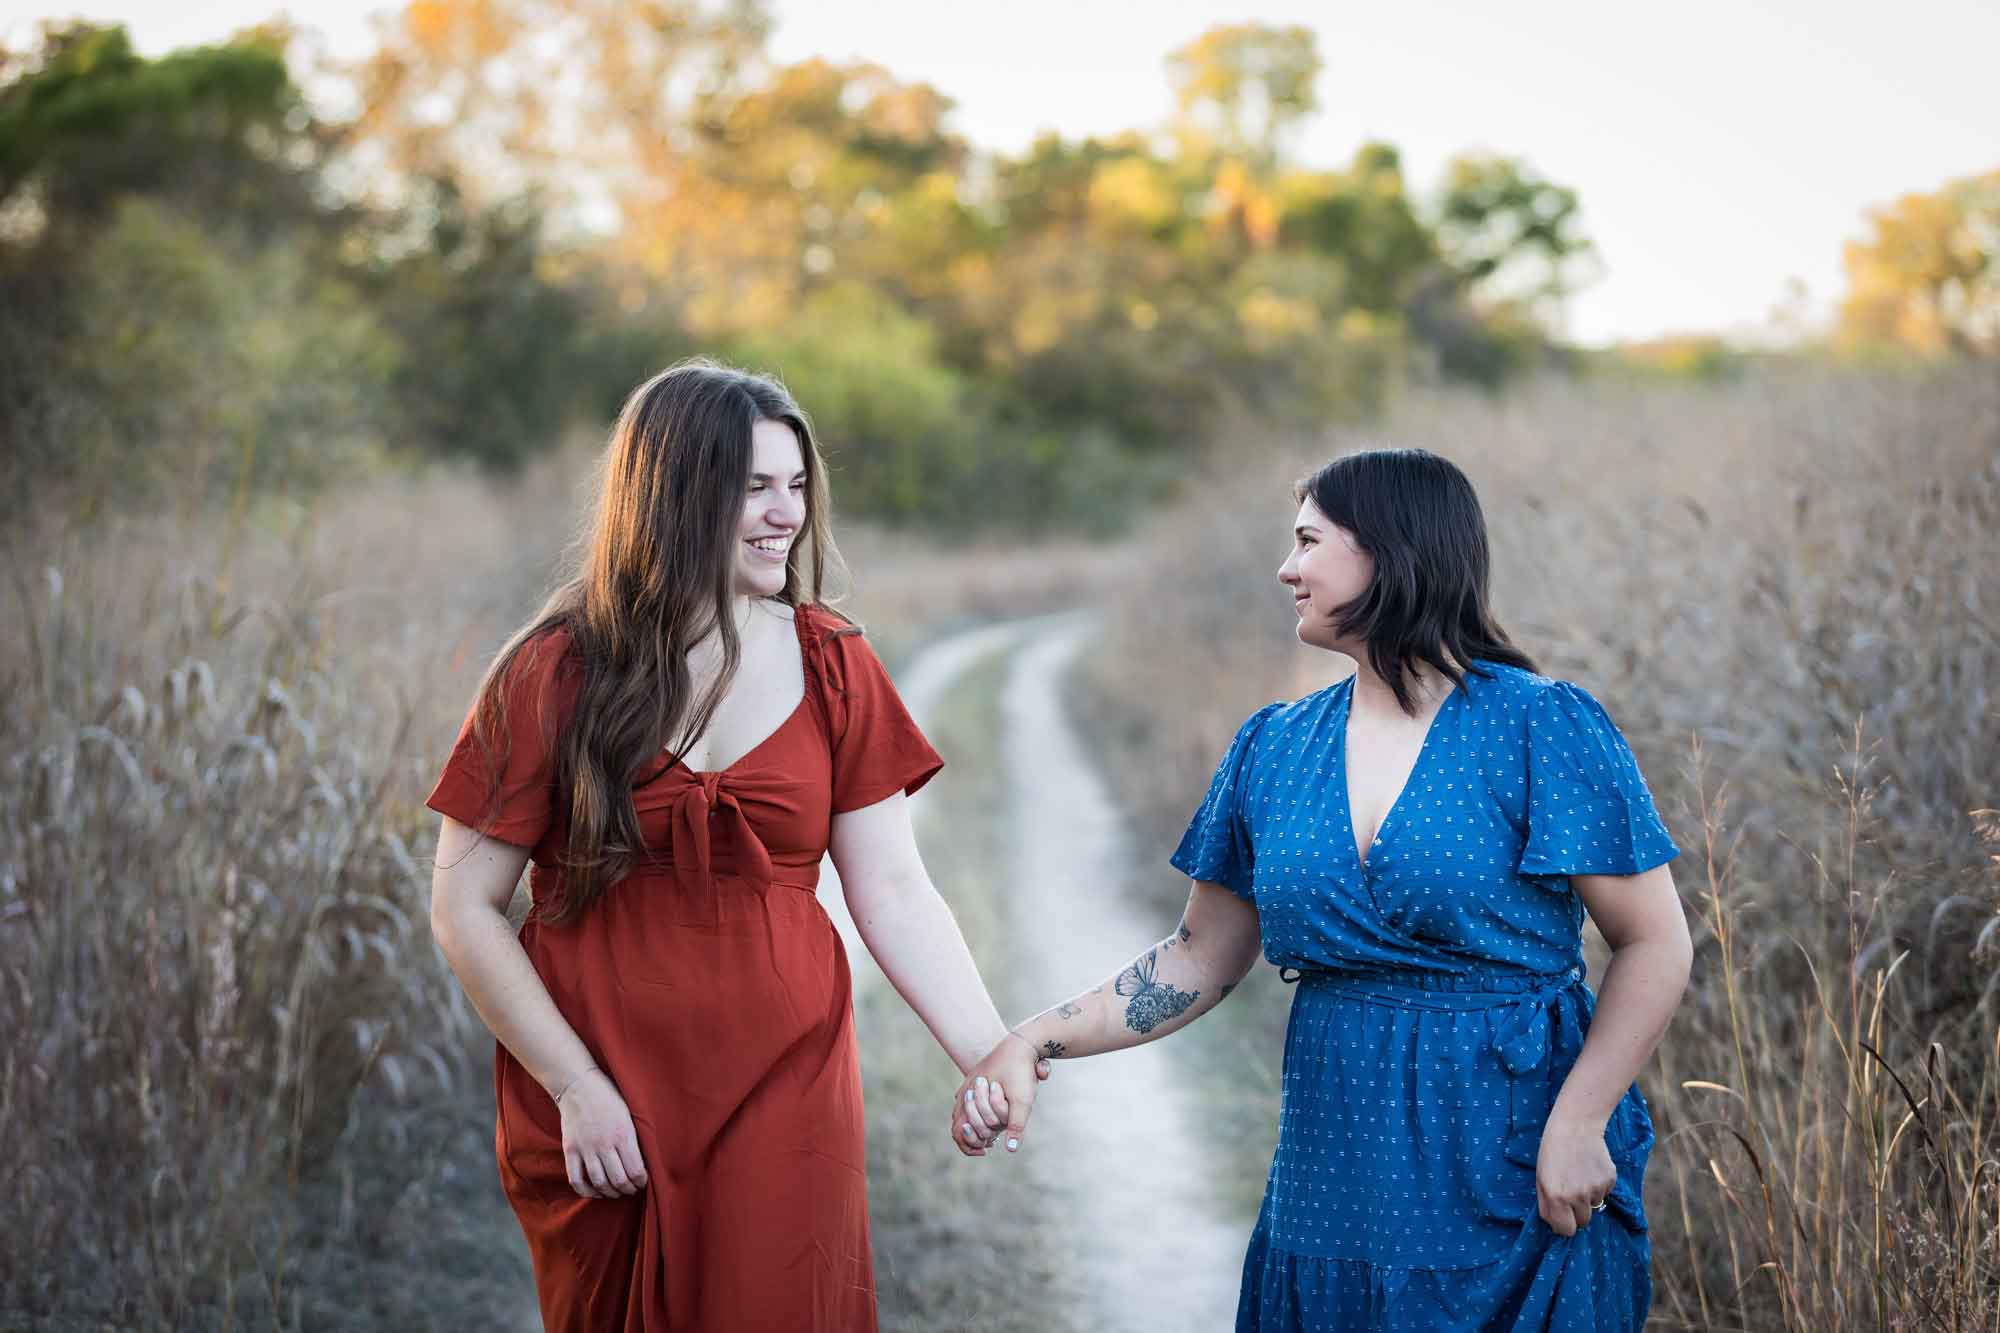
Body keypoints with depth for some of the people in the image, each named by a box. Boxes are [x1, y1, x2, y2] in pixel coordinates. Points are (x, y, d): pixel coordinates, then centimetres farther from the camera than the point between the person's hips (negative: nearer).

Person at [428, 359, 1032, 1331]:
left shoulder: (832, 667, 1)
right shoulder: (554, 676, -6)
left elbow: (894, 895, -1)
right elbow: (464, 908, -4)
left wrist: (994, 1057, -13)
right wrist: (575, 1086, -10)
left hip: (783, 1099, 1)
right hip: (597, 1114, -1)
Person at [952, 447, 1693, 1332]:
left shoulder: (1542, 728, -9)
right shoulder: (1274, 748, 5)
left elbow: (1656, 946, -9)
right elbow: (1202, 958, 8)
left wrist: (1576, 1124, -18)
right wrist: (1032, 1044, -2)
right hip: (1334, 1180, 4)